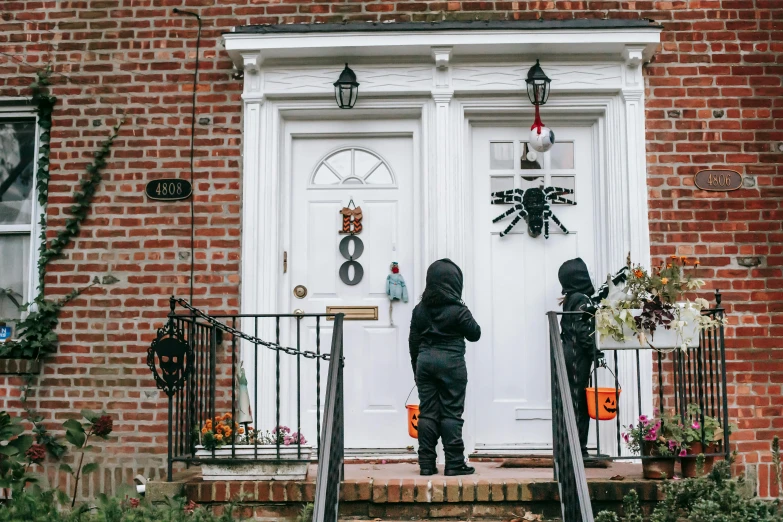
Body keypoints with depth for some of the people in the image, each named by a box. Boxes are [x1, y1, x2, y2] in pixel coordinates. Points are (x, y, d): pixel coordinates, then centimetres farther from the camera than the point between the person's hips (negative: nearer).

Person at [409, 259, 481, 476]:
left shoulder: (420, 309, 5)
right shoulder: (458, 310, -9)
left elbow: (413, 342, 9)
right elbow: (474, 334, 0)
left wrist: (417, 367, 18)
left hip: (425, 361, 4)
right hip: (451, 362, -4)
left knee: (427, 412, 6)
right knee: (451, 413, 0)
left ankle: (426, 463, 8)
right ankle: (454, 463, 1)